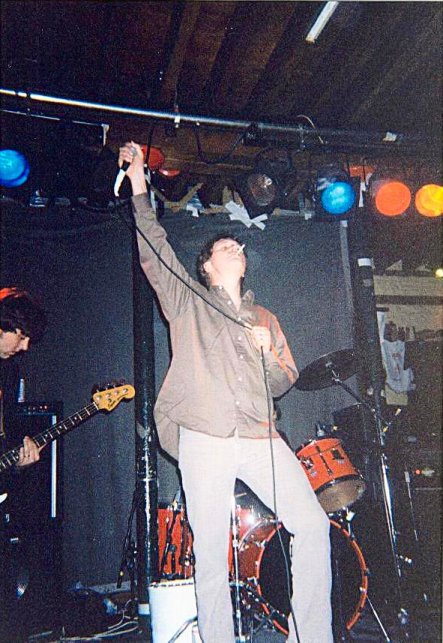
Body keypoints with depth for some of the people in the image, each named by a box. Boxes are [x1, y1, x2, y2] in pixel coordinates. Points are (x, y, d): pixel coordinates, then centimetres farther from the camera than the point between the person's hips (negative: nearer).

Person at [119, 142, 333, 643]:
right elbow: (155, 253, 3)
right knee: (210, 554, 0)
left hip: (260, 437, 3)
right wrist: (139, 187, -2)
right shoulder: (187, 301, 15)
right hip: (204, 438, -3)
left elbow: (284, 382, 20)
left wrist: (267, 354, -1)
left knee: (313, 525, -4)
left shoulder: (264, 318, 23)